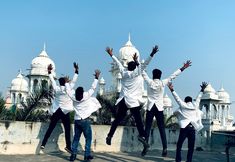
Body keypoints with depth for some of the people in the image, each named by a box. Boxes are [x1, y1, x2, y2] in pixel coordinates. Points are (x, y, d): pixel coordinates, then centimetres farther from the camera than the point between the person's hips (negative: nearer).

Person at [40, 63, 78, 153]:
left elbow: (52, 80, 9)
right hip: (65, 112, -3)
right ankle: (68, 146, 2)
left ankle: (43, 144, 7)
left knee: (50, 128, 8)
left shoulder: (56, 89, -2)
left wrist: (49, 72, 19)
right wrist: (76, 71, 6)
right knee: (67, 129, 3)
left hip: (56, 111, 3)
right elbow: (73, 81, 0)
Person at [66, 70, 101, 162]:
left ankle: (73, 155, 13)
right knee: (88, 138, 5)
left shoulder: (73, 97, -6)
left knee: (76, 138, 14)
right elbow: (93, 88, -10)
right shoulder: (86, 96, -15)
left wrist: (66, 82, 25)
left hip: (77, 120, 4)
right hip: (85, 120, -4)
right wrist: (96, 78, -3)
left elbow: (68, 90, 9)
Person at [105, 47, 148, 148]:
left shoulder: (124, 72, 8)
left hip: (123, 100, 5)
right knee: (138, 119, -9)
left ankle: (110, 136, 16)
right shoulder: (136, 73, -4)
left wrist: (111, 55, 30)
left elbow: (118, 63, 19)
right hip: (133, 101, -5)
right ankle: (141, 135, -25)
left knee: (118, 119, 12)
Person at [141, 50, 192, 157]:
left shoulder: (149, 82, -3)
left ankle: (145, 147, -7)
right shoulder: (163, 83, -1)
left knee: (147, 128, 1)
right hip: (159, 108, 1)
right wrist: (183, 68, 21)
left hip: (150, 108, -1)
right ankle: (164, 148, -7)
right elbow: (173, 76, 10)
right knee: (162, 128, 2)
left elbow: (143, 69, 0)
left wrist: (152, 54, -2)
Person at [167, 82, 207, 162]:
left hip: (184, 128, -2)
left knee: (179, 145, 3)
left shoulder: (183, 105, 6)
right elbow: (198, 98, 25)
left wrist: (172, 90, 14)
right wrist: (202, 90, 37)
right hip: (192, 128, 2)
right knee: (191, 147, 8)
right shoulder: (195, 105, 12)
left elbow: (177, 98, 8)